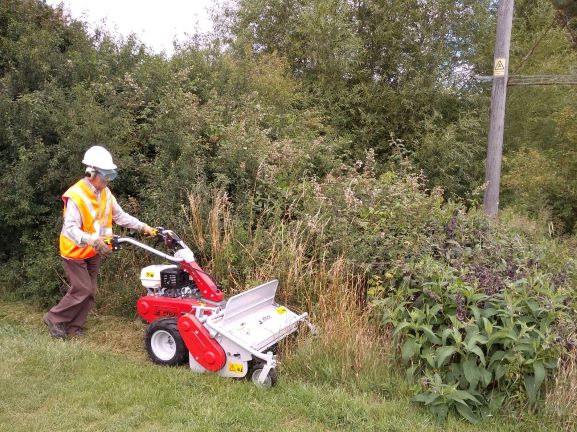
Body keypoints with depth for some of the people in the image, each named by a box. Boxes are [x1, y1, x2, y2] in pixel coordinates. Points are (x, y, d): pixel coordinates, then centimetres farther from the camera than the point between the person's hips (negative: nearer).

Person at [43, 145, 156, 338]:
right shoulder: (76, 195, -26)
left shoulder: (105, 193, -2)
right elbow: (70, 228, -34)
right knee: (82, 290, -7)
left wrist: (142, 226, -6)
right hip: (75, 251, -7)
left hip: (93, 252, 7)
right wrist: (91, 240, -50)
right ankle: (54, 319, 13)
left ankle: (74, 327, 22)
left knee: (90, 291, 9)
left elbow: (120, 215, 4)